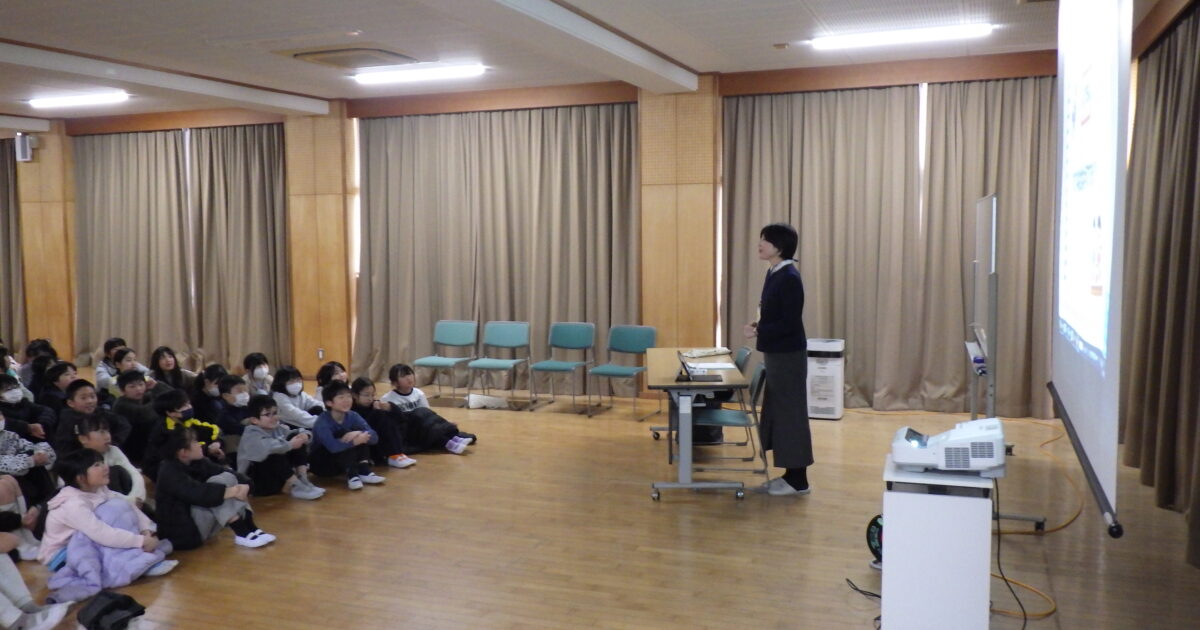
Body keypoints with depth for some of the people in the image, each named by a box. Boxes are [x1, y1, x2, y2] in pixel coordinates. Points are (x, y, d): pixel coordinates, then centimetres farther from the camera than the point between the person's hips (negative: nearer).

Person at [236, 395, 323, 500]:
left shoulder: (277, 429, 7)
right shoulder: (251, 435, -17)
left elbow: (304, 432, 12)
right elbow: (268, 447, -40)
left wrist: (305, 436, -12)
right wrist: (290, 445, -30)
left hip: (278, 476, 8)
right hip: (254, 483, -8)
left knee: (295, 437, -1)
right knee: (275, 454, -35)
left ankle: (302, 479, -11)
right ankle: (296, 487, -24)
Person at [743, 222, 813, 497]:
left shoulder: (789, 278, -18)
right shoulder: (774, 273, 11)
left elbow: (790, 323, -21)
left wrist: (758, 332, -23)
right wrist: (759, 325, 6)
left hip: (788, 355, -10)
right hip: (776, 353, 10)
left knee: (791, 413, -2)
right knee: (778, 412, 14)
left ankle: (798, 480, 8)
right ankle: (790, 475, 23)